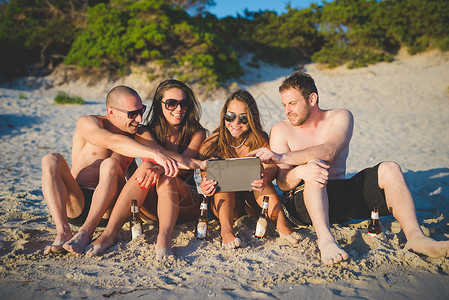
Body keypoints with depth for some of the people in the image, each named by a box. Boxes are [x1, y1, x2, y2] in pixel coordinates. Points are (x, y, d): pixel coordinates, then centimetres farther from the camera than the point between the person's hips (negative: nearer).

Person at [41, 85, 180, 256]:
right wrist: (155, 154, -42)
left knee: (110, 164, -27)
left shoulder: (135, 135, 10)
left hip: (108, 208, 1)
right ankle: (63, 233, -36)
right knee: (51, 160, -25)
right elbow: (113, 142, -27)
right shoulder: (87, 123, -6)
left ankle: (85, 232, -33)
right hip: (75, 206, -1)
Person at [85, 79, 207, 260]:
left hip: (184, 205, -1)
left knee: (165, 178, -31)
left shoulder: (197, 133, 0)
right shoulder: (147, 132, 1)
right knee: (145, 167, -29)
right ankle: (109, 233, -34)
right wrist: (194, 163, -37)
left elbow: (179, 168, -17)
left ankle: (164, 237, -45)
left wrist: (158, 168, -38)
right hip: (151, 208, 1)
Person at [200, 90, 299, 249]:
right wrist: (205, 185, -38)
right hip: (222, 203, 0)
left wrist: (265, 177, -46)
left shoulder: (260, 140, -5)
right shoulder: (213, 143, -6)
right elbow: (205, 174, -12)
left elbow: (271, 167, -20)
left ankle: (280, 222, -39)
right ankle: (226, 229, -44)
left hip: (252, 202, 0)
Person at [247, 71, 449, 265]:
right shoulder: (281, 131, -2)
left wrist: (281, 157, -33)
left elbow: (328, 151, -22)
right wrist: (299, 171, -37)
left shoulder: (341, 117, 1)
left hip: (340, 196, 3)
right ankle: (325, 240, -48)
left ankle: (415, 237, -28)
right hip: (302, 202, -3)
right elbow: (283, 183, -11)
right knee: (314, 167, -33)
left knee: (389, 169, -15)